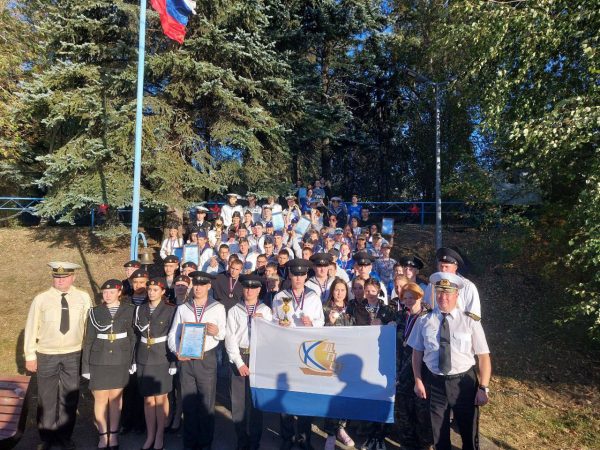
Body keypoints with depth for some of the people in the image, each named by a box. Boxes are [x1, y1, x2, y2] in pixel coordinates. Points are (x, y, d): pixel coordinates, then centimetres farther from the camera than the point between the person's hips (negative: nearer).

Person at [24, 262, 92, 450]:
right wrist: (30, 356, -1)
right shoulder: (41, 299, -9)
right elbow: (31, 327, -3)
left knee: (70, 397, 13)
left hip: (73, 355, 1)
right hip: (46, 355, -1)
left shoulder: (83, 298, -6)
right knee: (47, 397, 13)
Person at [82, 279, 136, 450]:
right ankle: (103, 435, 23)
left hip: (120, 361, 0)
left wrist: (133, 361, -3)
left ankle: (114, 434, 25)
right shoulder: (95, 312, -1)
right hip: (99, 361, 1)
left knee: (116, 397, 11)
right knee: (100, 398, 7)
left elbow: (133, 337, 1)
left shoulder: (129, 310, -3)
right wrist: (85, 366, 1)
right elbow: (88, 340, 2)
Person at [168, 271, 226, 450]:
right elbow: (173, 334, 5)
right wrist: (177, 351, -11)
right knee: (188, 403, 12)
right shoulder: (182, 308, 8)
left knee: (207, 403, 5)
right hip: (185, 359, 2)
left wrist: (217, 331, -23)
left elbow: (224, 334, -2)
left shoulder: (218, 308, 1)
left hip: (207, 359, -2)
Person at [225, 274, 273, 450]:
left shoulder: (265, 310, 3)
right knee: (238, 400, 5)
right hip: (239, 357, 0)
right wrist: (239, 362, -9)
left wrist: (262, 322, -16)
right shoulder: (234, 310, 2)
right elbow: (230, 338, -3)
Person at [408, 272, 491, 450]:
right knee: (439, 432, 20)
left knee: (469, 432, 19)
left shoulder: (470, 321, -11)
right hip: (434, 382, 1)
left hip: (464, 382, -1)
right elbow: (417, 352, 1)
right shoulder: (424, 320, -6)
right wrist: (418, 381, -1)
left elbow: (484, 356, -8)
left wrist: (483, 388, -12)